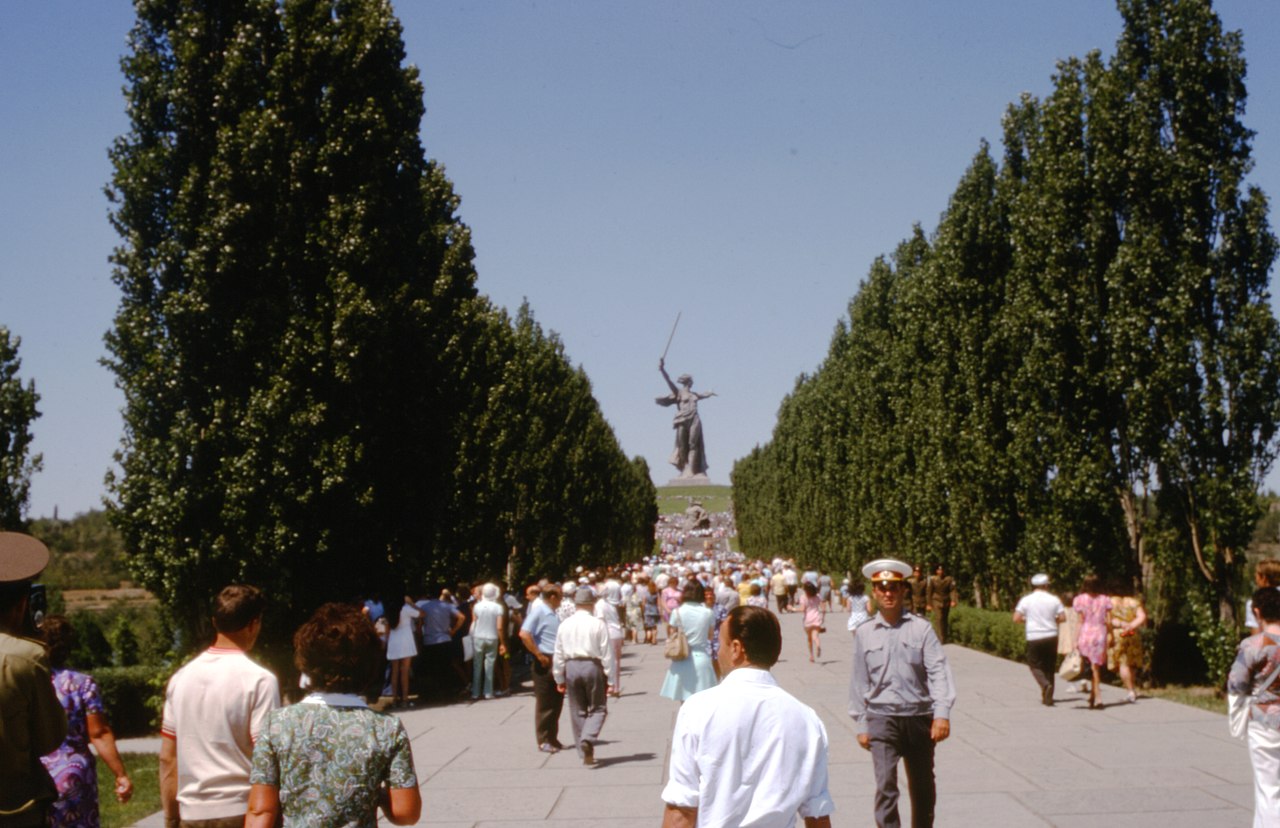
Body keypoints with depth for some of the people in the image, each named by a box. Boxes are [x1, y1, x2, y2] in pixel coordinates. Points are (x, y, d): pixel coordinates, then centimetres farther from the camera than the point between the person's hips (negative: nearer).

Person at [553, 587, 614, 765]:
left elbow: (559, 654, 8)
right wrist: (609, 678, -1)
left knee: (578, 711, 12)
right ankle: (588, 739, -17)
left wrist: (559, 679, 16)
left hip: (571, 667, 3)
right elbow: (606, 653, -7)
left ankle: (585, 753, 13)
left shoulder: (564, 625, 4)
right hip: (592, 666, -3)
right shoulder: (598, 624, -7)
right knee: (598, 708, 8)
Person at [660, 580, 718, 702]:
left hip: (682, 660, 0)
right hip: (701, 658, 0)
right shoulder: (708, 612, -4)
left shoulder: (677, 612, -6)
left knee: (685, 701, 7)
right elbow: (710, 636, 6)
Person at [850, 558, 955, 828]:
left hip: (919, 717, 1)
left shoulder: (921, 628, -2)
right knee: (885, 787, -12)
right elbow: (859, 681, 6)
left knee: (922, 789, 14)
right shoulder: (864, 633, 2)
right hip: (882, 718, -1)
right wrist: (860, 725, 5)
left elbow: (938, 671, -9)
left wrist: (942, 713, -20)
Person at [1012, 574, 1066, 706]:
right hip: (1051, 636, 2)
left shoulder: (1026, 600, -3)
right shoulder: (1054, 599, 0)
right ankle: (1047, 697, 12)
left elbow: (1016, 619, -6)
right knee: (1049, 667, 12)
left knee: (1035, 664, 8)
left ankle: (1045, 685, -19)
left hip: (1034, 637, -2)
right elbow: (1063, 618, -1)